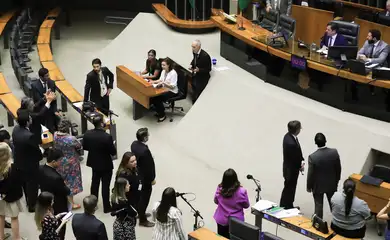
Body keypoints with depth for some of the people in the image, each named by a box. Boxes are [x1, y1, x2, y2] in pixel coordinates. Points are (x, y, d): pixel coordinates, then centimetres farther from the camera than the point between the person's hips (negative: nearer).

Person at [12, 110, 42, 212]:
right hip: (30, 164, -7)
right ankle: (32, 205, 34)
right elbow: (37, 151, -24)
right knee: (32, 185, 15)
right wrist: (40, 155, 0)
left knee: (25, 183, 27)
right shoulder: (29, 136, -36)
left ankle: (28, 201, 48)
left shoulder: (15, 129, -12)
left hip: (19, 162, 7)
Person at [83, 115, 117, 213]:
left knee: (95, 182, 23)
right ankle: (106, 207, 19)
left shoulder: (87, 134, -14)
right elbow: (113, 152, -20)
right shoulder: (107, 137, -30)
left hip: (94, 162, 5)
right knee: (105, 185, 8)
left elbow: (85, 147, 1)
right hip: (105, 165, -5)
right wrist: (112, 145, 1)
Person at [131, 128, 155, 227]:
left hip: (137, 173, 9)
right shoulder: (145, 150, -35)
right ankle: (142, 220, 20)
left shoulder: (134, 144, -8)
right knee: (145, 197, 7)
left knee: (141, 194, 26)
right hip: (145, 177, -8)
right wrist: (152, 179, -11)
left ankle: (139, 212, 44)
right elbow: (148, 166, -26)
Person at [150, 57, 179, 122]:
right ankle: (159, 111, 6)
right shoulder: (163, 71, 4)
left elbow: (172, 86, -20)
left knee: (157, 98, -25)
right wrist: (154, 82, -4)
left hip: (172, 91, -8)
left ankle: (162, 115, -6)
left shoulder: (173, 73, -20)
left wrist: (163, 83, -31)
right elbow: (160, 80, 15)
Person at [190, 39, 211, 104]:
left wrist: (199, 70, -32)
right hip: (195, 77, 7)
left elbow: (208, 69, -18)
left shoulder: (205, 56, -27)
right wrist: (191, 65, -4)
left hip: (202, 80, -7)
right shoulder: (195, 52, -7)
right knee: (194, 96, 19)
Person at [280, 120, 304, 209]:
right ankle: (286, 208, 27)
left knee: (290, 188, 25)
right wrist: (300, 166, -7)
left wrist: (302, 161, -5)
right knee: (289, 189, 10)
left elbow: (298, 152, 5)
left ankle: (289, 206, 42)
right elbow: (294, 159, -24)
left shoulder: (288, 135, -6)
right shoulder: (291, 143, -36)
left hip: (291, 168, 9)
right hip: (291, 170, -9)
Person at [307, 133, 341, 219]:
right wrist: (337, 180, 14)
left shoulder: (312, 157, -28)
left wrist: (309, 187, 0)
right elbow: (338, 168, -4)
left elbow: (310, 174, -17)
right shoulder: (334, 152, -18)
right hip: (331, 184, 3)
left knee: (318, 205, 14)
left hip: (318, 186, -3)